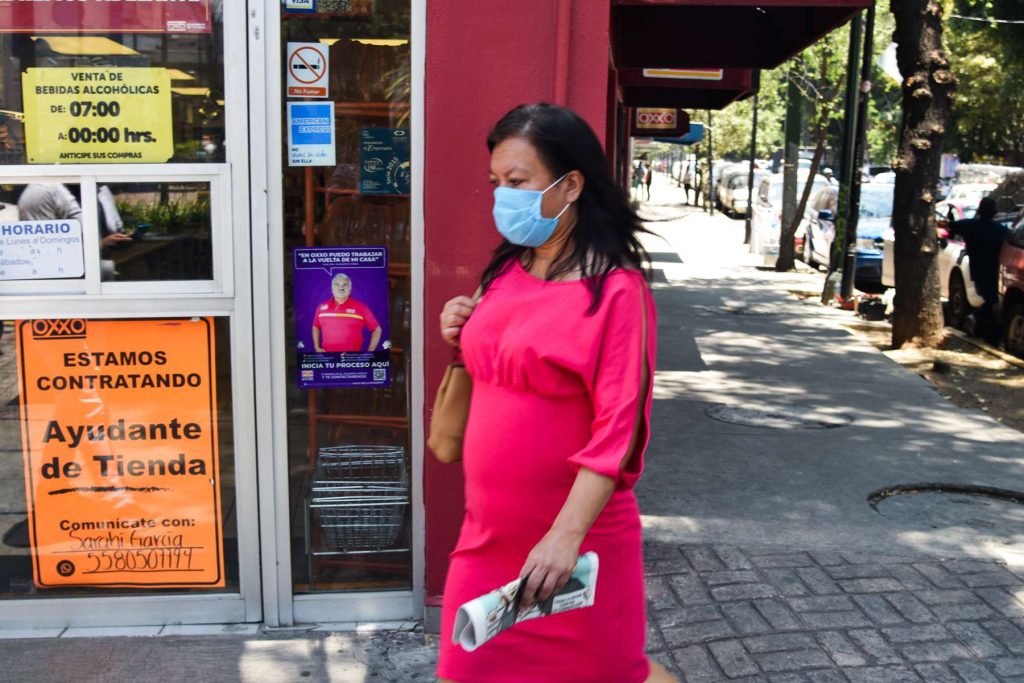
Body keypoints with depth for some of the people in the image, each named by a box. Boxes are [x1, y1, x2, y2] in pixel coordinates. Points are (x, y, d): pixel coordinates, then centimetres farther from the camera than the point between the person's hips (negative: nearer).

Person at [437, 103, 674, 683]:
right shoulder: (507, 271, 4)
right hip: (490, 530, 6)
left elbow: (618, 428, -20)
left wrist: (568, 534, -25)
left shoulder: (615, 289, -17)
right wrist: (462, 335, -2)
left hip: (574, 535, -6)